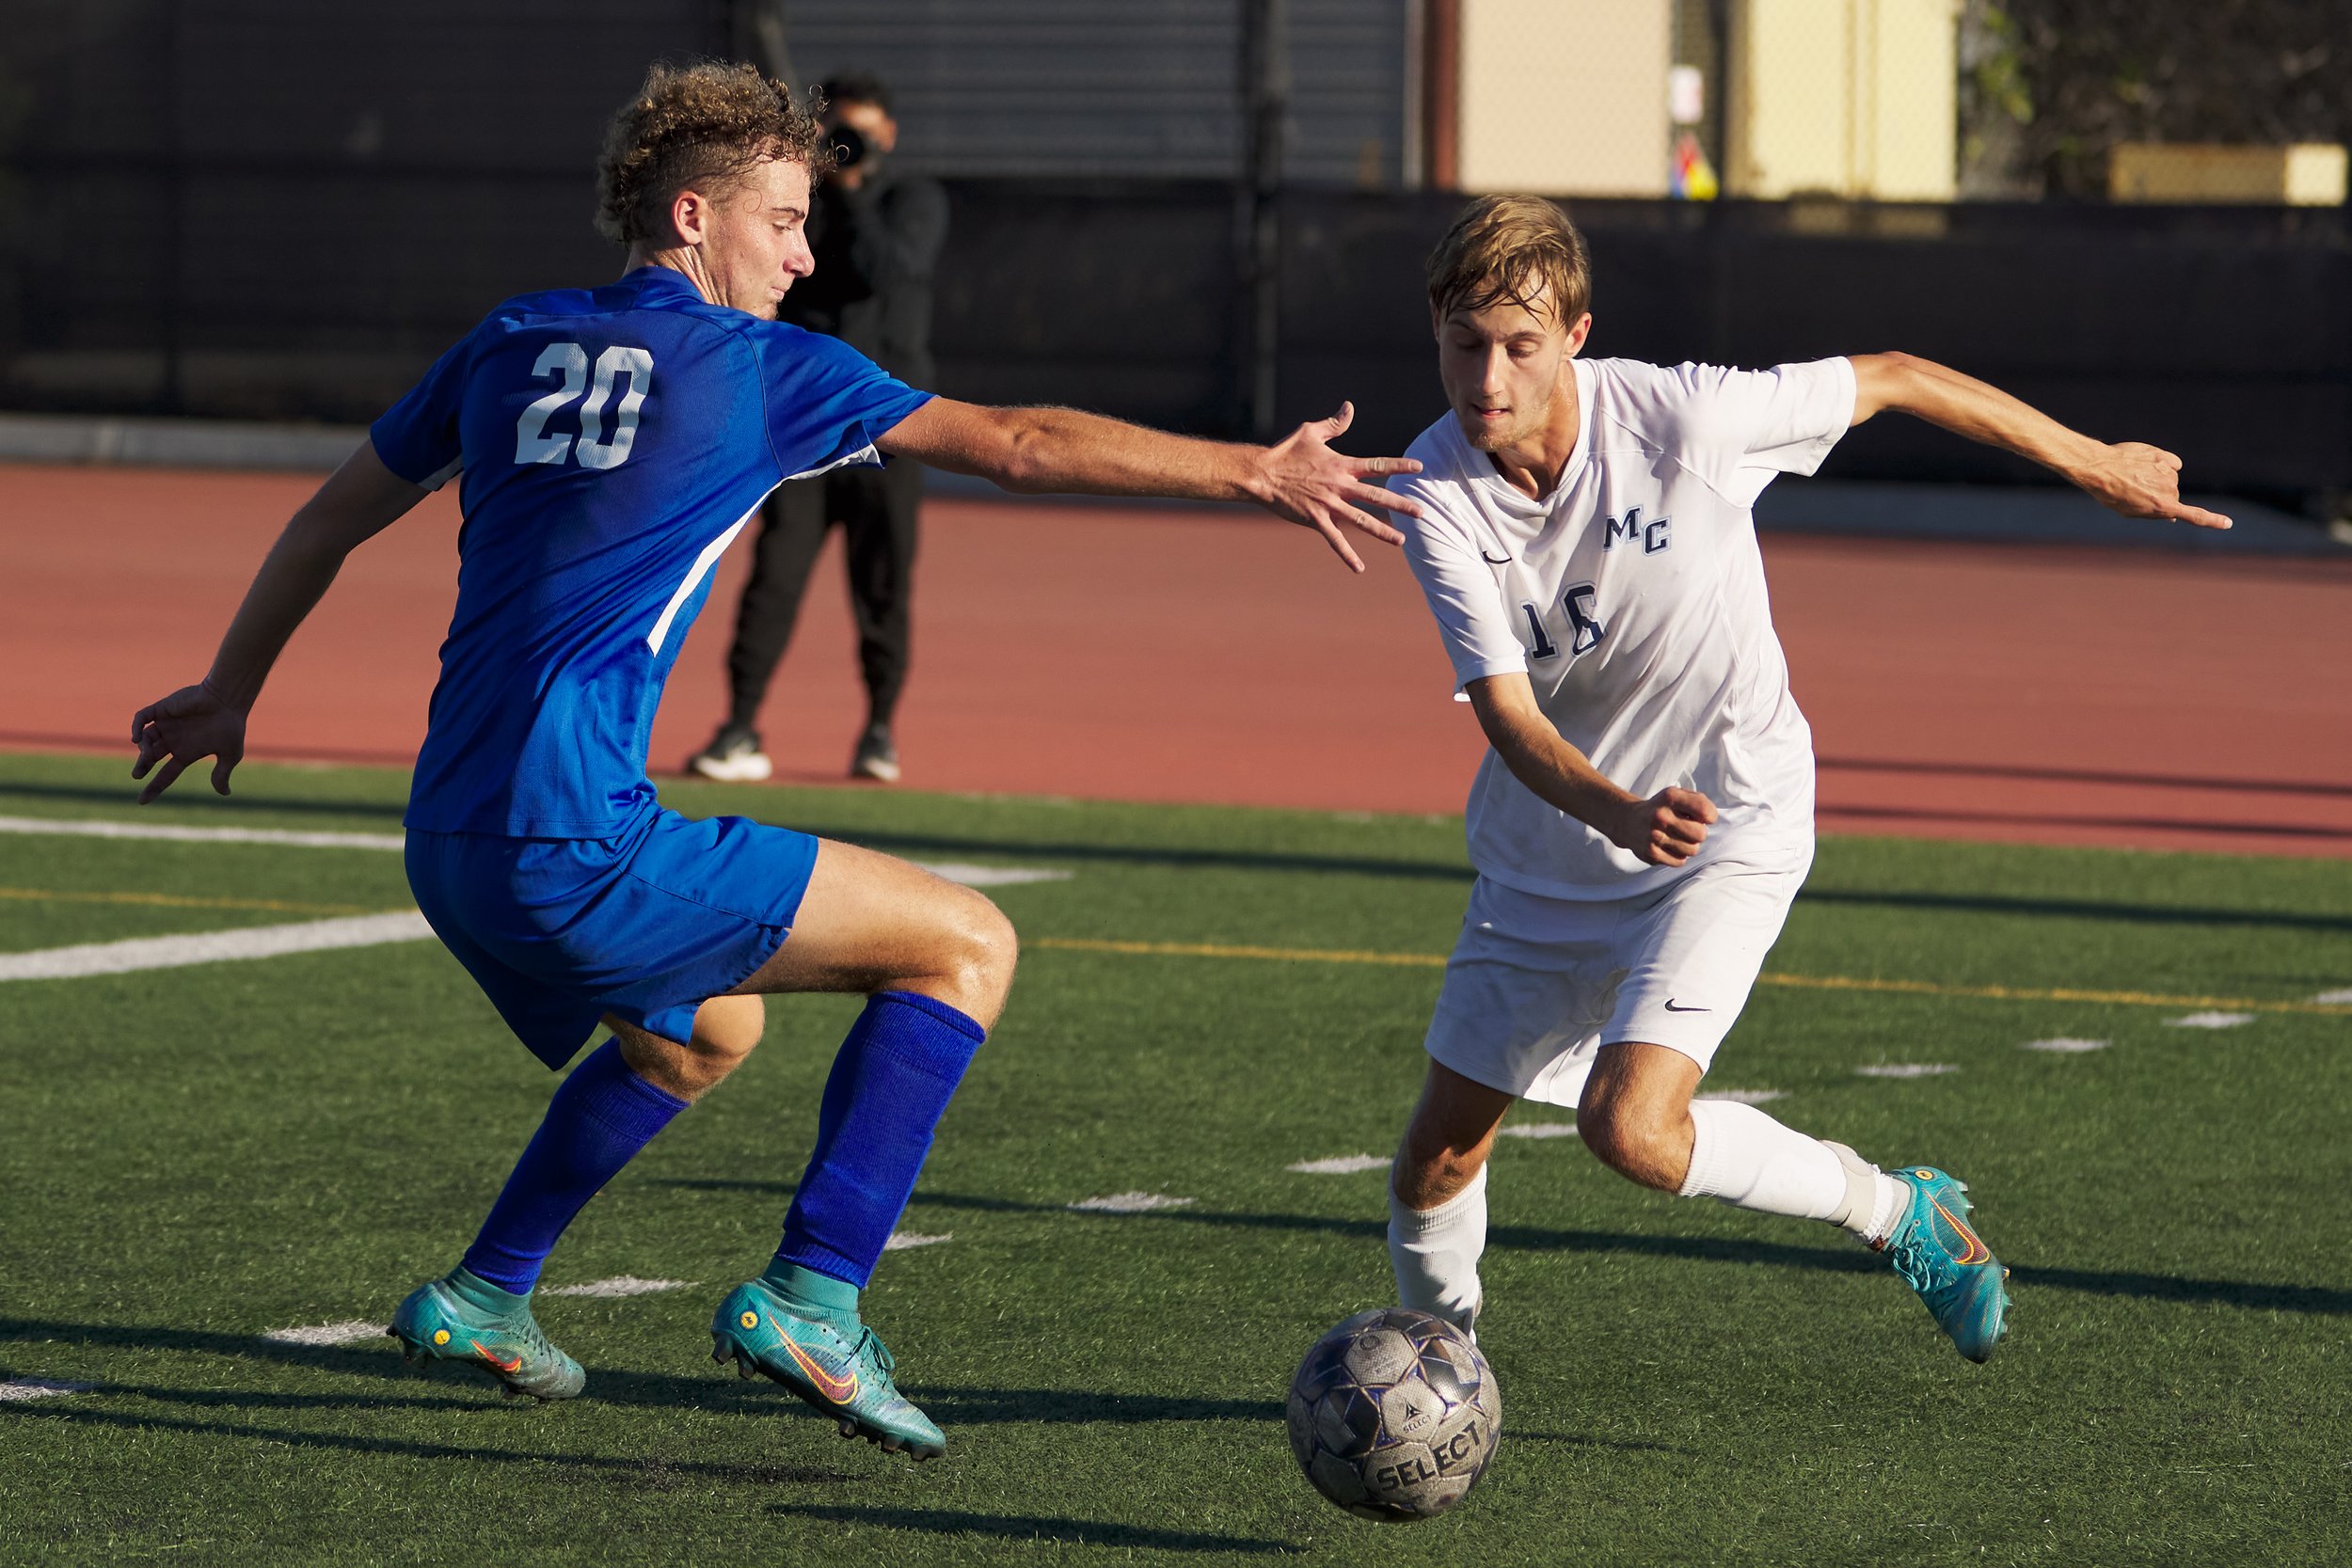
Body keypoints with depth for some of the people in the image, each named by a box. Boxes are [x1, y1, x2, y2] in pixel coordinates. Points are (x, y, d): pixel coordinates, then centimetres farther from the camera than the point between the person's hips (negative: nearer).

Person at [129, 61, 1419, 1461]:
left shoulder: (514, 343, 15)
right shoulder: (764, 369, -2)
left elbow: (334, 516, 25)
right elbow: (1021, 447, -6)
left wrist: (231, 689, 38)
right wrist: (1257, 473, -3)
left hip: (451, 851, 8)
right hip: (577, 853, -8)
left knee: (705, 1030, 34)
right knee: (966, 945, -2)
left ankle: (481, 1299, 34)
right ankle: (811, 1301, -11)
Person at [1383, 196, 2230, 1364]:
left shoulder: (1681, 416, -24)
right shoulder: (1434, 495, -18)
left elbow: (1890, 379, -8)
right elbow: (1508, 716, -25)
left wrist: (2091, 463, 3)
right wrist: (1620, 813, -47)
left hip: (1730, 825, -4)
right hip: (1547, 842, 4)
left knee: (1631, 1126, -23)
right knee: (1437, 1157, 5)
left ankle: (1898, 1212, 1)